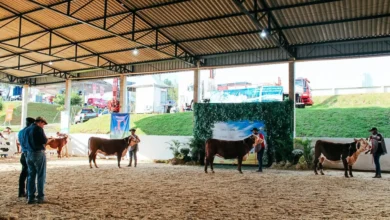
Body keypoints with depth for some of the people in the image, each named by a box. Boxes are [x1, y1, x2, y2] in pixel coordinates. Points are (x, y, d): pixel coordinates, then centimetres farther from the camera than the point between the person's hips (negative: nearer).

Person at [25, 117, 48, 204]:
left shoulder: (27, 130, 12)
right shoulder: (38, 128, -11)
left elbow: (26, 142, 16)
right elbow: (44, 141, -13)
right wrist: (46, 139, 6)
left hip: (29, 154, 7)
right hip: (39, 153, -7)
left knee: (31, 176, 10)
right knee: (41, 176, 0)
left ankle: (31, 198, 10)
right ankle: (40, 197, 2)